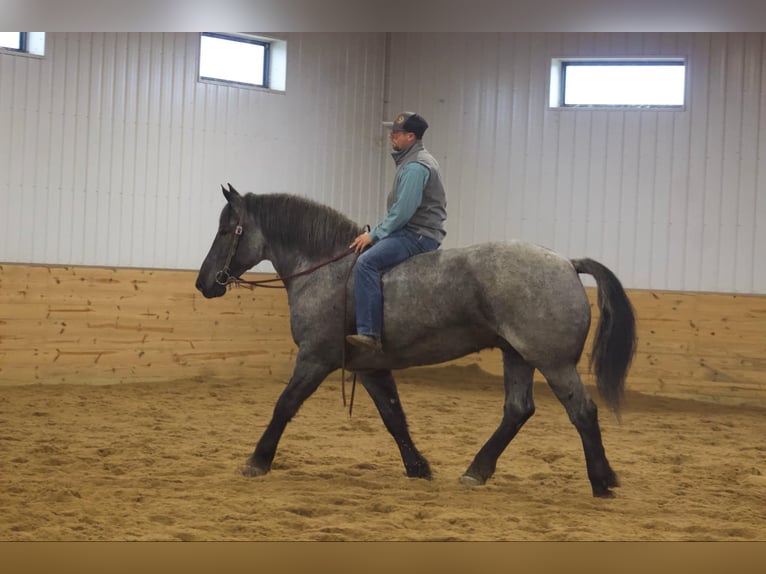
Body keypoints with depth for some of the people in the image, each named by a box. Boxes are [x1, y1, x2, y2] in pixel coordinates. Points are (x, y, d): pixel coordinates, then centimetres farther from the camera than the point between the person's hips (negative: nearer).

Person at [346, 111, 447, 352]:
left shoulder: (415, 166, -15)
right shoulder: (412, 161, 19)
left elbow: (403, 211, -21)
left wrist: (374, 234, -13)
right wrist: (377, 233, 16)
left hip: (419, 235, -11)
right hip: (412, 231, 11)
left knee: (366, 262, -27)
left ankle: (370, 333, -34)